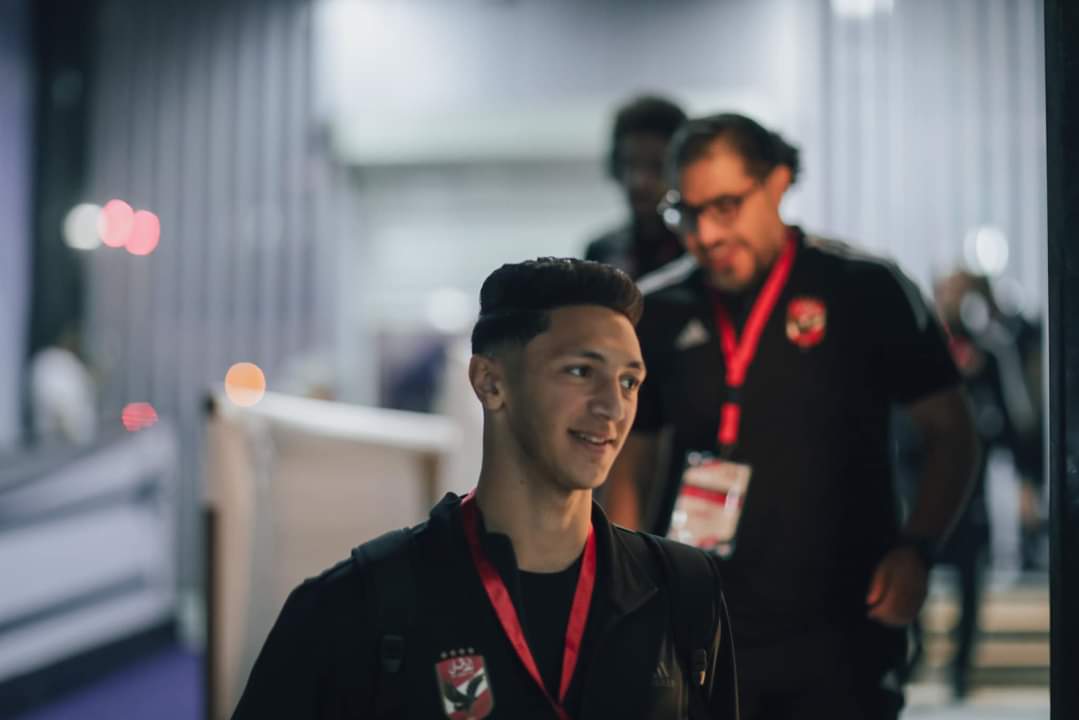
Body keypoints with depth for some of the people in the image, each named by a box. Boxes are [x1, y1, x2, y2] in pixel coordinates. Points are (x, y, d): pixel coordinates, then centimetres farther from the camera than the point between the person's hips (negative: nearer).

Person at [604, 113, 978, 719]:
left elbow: (952, 436, 3)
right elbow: (629, 469, 14)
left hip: (840, 630, -2)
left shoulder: (868, 291, -2)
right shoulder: (658, 312, 5)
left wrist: (916, 550, -10)